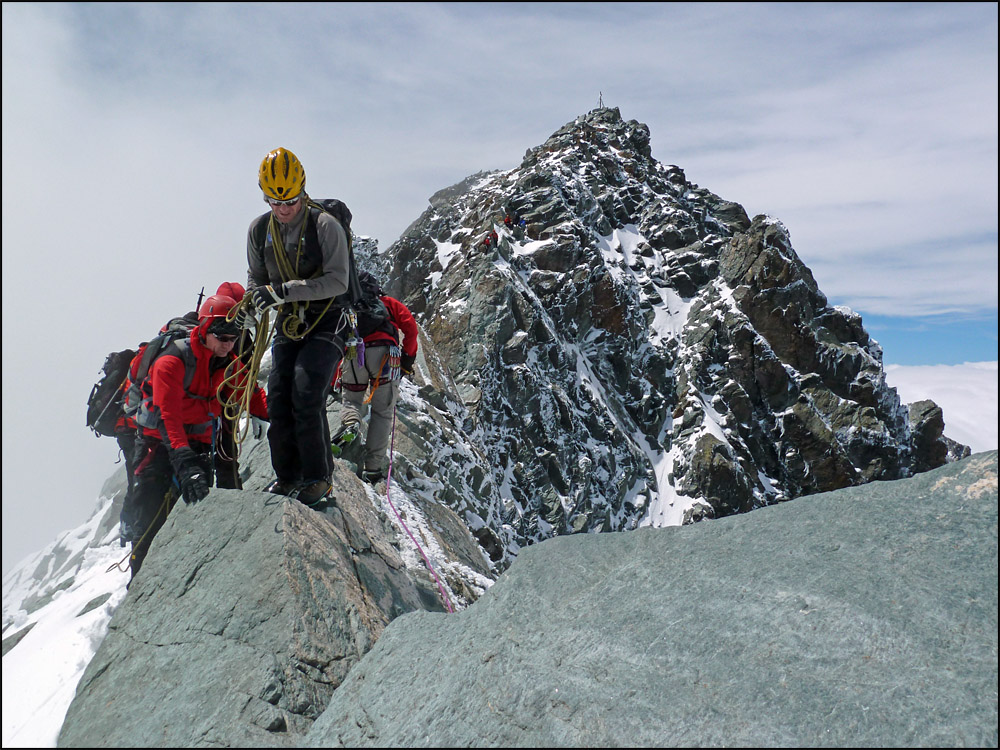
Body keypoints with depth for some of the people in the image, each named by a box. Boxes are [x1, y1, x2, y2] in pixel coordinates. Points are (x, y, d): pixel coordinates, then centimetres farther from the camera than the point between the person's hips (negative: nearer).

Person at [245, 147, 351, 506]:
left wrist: (285, 290, -28)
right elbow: (256, 277, 16)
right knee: (278, 398, -2)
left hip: (326, 322, -5)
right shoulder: (259, 229, 4)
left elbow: (338, 281, -20)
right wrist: (257, 298, -9)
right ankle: (287, 476, 13)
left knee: (307, 395, -17)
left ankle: (318, 479, -5)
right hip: (288, 324, 5)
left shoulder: (326, 226, -13)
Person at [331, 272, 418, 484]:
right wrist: (408, 357, 13)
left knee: (351, 401, 21)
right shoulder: (389, 303, 27)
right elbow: (409, 325, 10)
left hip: (352, 354, 1)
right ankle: (372, 468, -2)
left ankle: (350, 423, -16)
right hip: (383, 353, -1)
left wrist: (332, 382, 26)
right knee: (382, 412, 6)